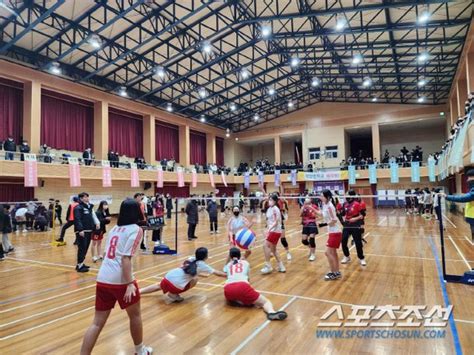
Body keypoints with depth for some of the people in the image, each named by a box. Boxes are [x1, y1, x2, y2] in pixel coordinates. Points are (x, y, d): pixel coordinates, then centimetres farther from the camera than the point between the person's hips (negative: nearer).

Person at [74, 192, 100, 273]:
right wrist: (80, 230, -25)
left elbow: (93, 215, 20)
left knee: (86, 248, 13)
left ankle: (81, 263, 24)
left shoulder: (90, 207, 16)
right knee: (82, 248, -7)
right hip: (81, 231, -8)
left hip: (89, 230, 8)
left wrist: (97, 223, 4)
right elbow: (77, 219, -17)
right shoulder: (78, 208, -9)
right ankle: (79, 266, 1)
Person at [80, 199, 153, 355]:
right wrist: (130, 284, -18)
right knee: (135, 315, 17)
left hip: (102, 279, 6)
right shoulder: (135, 229, -7)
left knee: (97, 323, 11)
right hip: (120, 281, -6)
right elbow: (125, 258, -16)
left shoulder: (115, 228, 13)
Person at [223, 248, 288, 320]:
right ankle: (271, 312, -31)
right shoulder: (245, 263, 28)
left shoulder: (228, 265, 29)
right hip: (242, 286, -2)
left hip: (228, 289, 2)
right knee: (265, 301, 2)